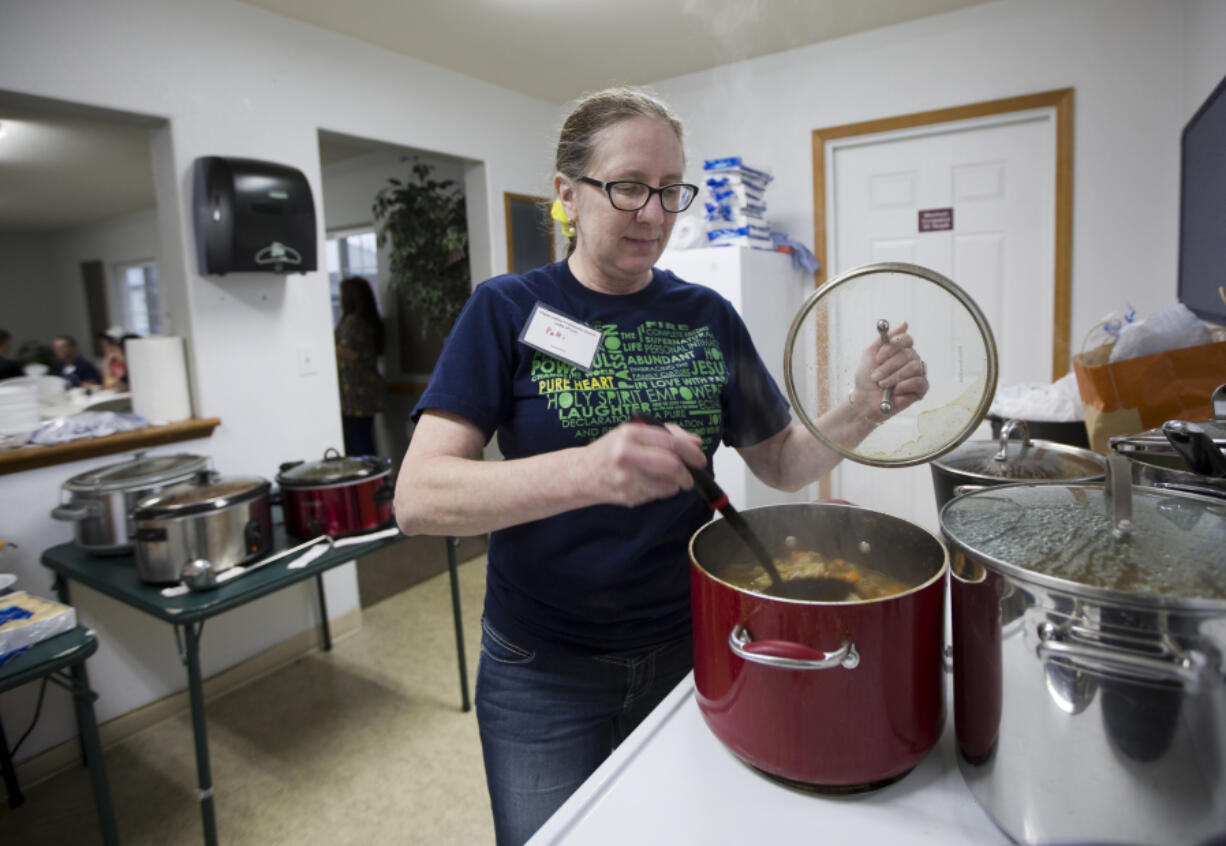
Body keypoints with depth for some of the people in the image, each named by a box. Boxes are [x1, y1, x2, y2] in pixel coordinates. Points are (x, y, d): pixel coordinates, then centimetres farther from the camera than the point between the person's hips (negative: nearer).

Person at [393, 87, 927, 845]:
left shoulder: (708, 317, 0)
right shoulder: (508, 311, -10)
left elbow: (781, 462, 7)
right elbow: (419, 499, -20)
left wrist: (866, 408, -11)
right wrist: (585, 472, -36)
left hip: (689, 648, 4)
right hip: (546, 671, -3)